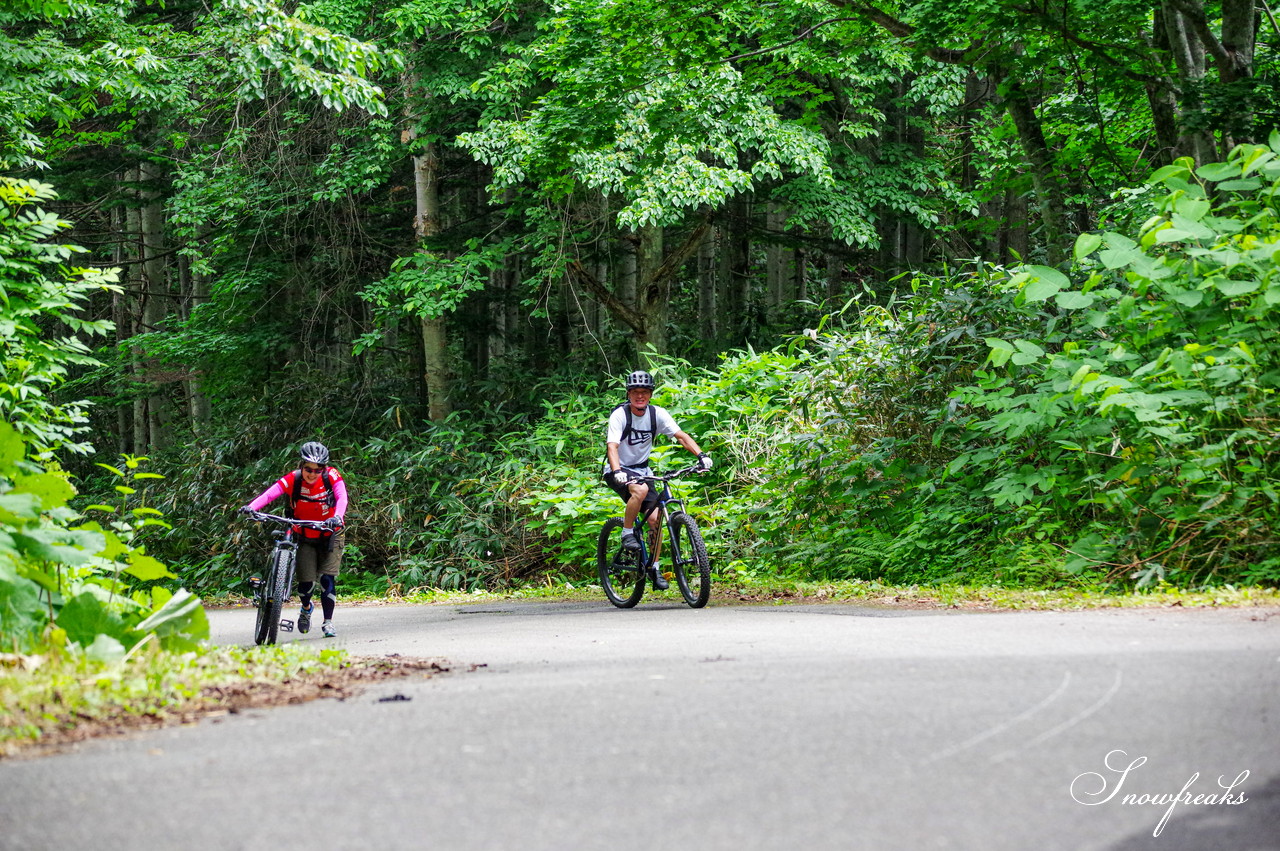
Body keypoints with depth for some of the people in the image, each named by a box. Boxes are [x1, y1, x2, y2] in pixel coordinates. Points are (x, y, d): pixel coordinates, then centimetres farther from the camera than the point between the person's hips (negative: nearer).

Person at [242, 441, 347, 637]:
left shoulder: (332, 477, -18)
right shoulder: (293, 479, -18)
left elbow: (342, 497, -34)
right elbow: (270, 494, -32)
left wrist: (337, 517, -55)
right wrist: (251, 507, -51)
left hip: (329, 535, -1)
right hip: (304, 538, 1)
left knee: (327, 578, -11)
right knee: (306, 581, -6)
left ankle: (328, 622, 5)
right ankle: (306, 608, 28)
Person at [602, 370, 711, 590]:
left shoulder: (657, 414, -6)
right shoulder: (619, 415, -18)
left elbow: (681, 436, -9)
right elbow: (612, 446, -29)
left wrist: (701, 455, -26)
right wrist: (617, 471, -48)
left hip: (642, 470, 5)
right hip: (618, 471, -5)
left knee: (655, 518, -7)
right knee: (640, 489, -36)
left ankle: (654, 568, 7)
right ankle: (627, 533, -16)